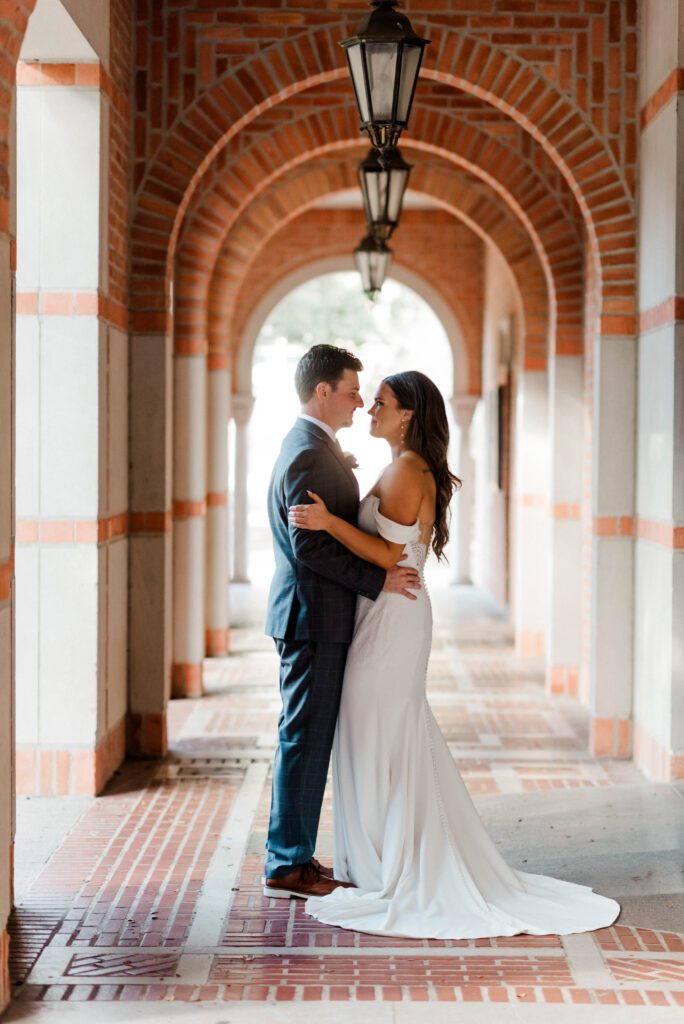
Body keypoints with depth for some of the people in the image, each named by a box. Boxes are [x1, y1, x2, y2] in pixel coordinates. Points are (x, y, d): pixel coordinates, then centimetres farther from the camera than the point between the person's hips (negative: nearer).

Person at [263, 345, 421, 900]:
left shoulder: (318, 448, 16)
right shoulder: (308, 455, -17)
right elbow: (309, 547, -23)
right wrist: (378, 579, -19)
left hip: (320, 617, 10)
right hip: (313, 618, -10)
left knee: (311, 739, 14)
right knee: (305, 739, -4)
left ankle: (296, 854, 21)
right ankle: (288, 865, 4)